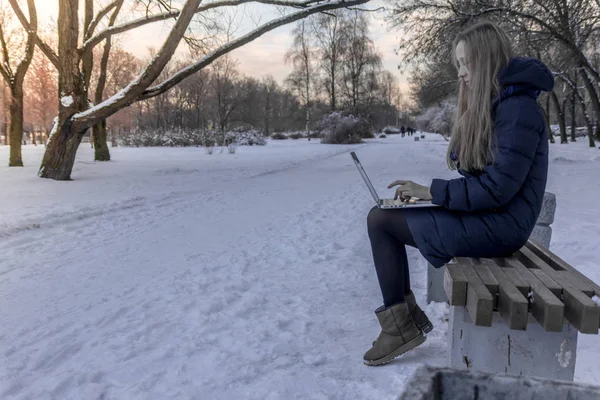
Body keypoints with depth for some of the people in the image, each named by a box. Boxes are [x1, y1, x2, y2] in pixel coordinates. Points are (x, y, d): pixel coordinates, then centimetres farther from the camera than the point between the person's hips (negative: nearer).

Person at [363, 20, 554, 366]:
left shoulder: (518, 108, -17)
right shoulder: (489, 106, 13)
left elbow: (496, 188, -23)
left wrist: (431, 191, -17)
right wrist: (429, 191, -1)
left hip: (499, 226, -10)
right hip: (482, 213, 10)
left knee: (380, 220, -11)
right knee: (381, 215, 5)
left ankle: (401, 325, 2)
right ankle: (406, 312, 12)